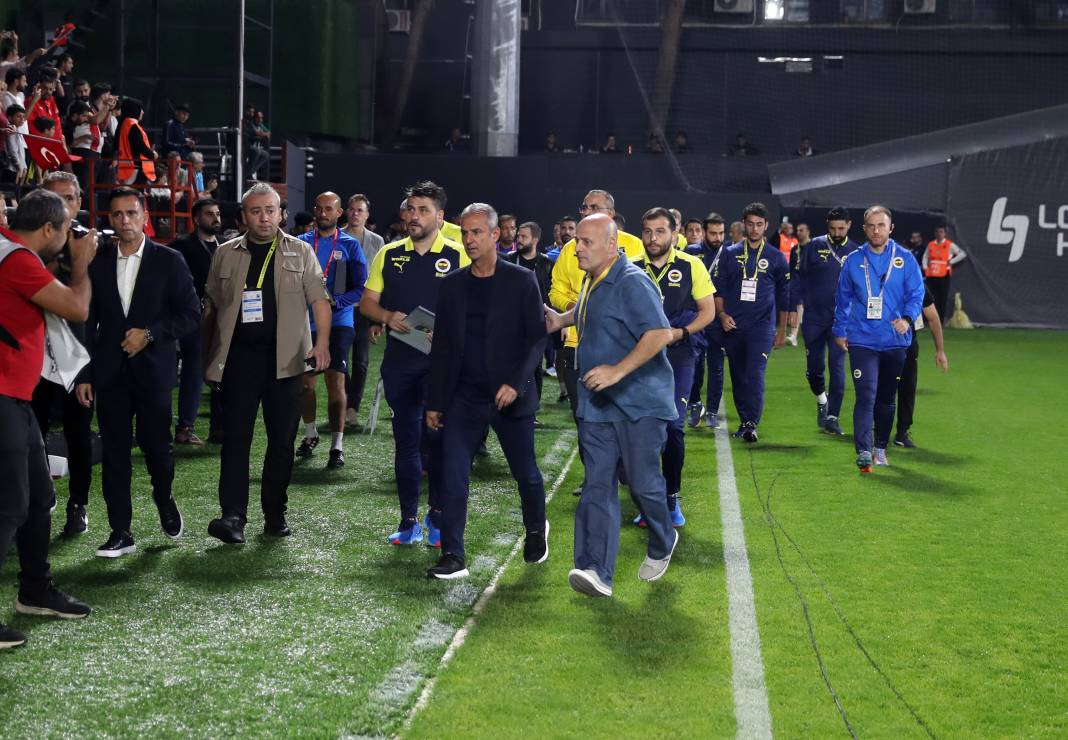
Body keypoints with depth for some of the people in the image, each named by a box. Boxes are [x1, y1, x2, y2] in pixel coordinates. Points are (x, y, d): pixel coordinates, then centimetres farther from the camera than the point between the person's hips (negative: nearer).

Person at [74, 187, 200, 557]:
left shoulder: (169, 261, 1)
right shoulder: (98, 263, 7)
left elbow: (190, 313, 0)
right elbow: (88, 322, 9)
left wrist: (150, 334, -12)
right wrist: (83, 374, 5)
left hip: (153, 368, -2)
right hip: (109, 371, 2)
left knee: (155, 443, -4)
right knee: (114, 451, 2)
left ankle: (164, 499, 28)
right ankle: (121, 532, 8)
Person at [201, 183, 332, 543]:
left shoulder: (300, 252, 7)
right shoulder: (225, 254, 11)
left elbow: (319, 299, 2)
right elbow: (211, 308, 15)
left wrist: (322, 343, -12)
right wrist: (206, 357, 11)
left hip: (284, 359, 0)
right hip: (239, 357, 0)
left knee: (282, 440, 4)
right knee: (235, 437, -6)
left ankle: (275, 514, 14)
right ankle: (233, 516, -9)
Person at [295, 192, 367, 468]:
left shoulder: (350, 245, 1)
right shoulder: (301, 243, 7)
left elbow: (361, 288, -2)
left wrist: (334, 301, -17)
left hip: (338, 323, -3)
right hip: (305, 322, 3)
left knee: (336, 382, -10)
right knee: (305, 381, 9)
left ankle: (337, 445, -7)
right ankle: (310, 434, 28)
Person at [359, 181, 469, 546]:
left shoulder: (457, 256, 0)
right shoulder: (389, 254, 9)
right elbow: (367, 302, 12)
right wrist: (387, 316, -8)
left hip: (441, 361, -3)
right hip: (399, 361, 3)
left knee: (437, 437, -5)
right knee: (405, 440, 8)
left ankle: (438, 516, 10)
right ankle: (409, 520, 15)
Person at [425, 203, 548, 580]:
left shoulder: (521, 281, -4)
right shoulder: (452, 284, 6)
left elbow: (536, 336, -5)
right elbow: (441, 346, 10)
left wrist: (516, 383, -17)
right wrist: (434, 402, 8)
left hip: (510, 397, -2)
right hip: (463, 398, 3)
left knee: (526, 473, 11)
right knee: (452, 477, -6)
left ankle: (536, 530, 38)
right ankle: (453, 557, -2)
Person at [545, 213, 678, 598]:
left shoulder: (632, 283, -18)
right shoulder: (591, 281, 12)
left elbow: (661, 333, -26)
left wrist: (618, 371, -30)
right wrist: (562, 319, 15)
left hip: (639, 401, -8)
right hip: (597, 403, 8)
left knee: (643, 481, 2)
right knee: (598, 485, -2)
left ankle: (662, 545, 31)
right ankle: (596, 572, -7)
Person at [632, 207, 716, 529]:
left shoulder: (691, 266, -2)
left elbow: (707, 311, 1)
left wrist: (679, 333, -14)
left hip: (678, 355, -2)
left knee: (672, 425, -8)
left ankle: (671, 498, 7)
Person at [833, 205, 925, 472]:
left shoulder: (905, 259, 0)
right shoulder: (853, 261, 3)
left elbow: (916, 293, -1)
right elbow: (843, 298, 13)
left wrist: (907, 318, -19)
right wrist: (840, 330, 15)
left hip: (895, 340, 1)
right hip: (862, 340, -1)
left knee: (887, 398, 14)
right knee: (866, 396, -14)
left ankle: (880, 447, 29)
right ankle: (863, 452, -19)